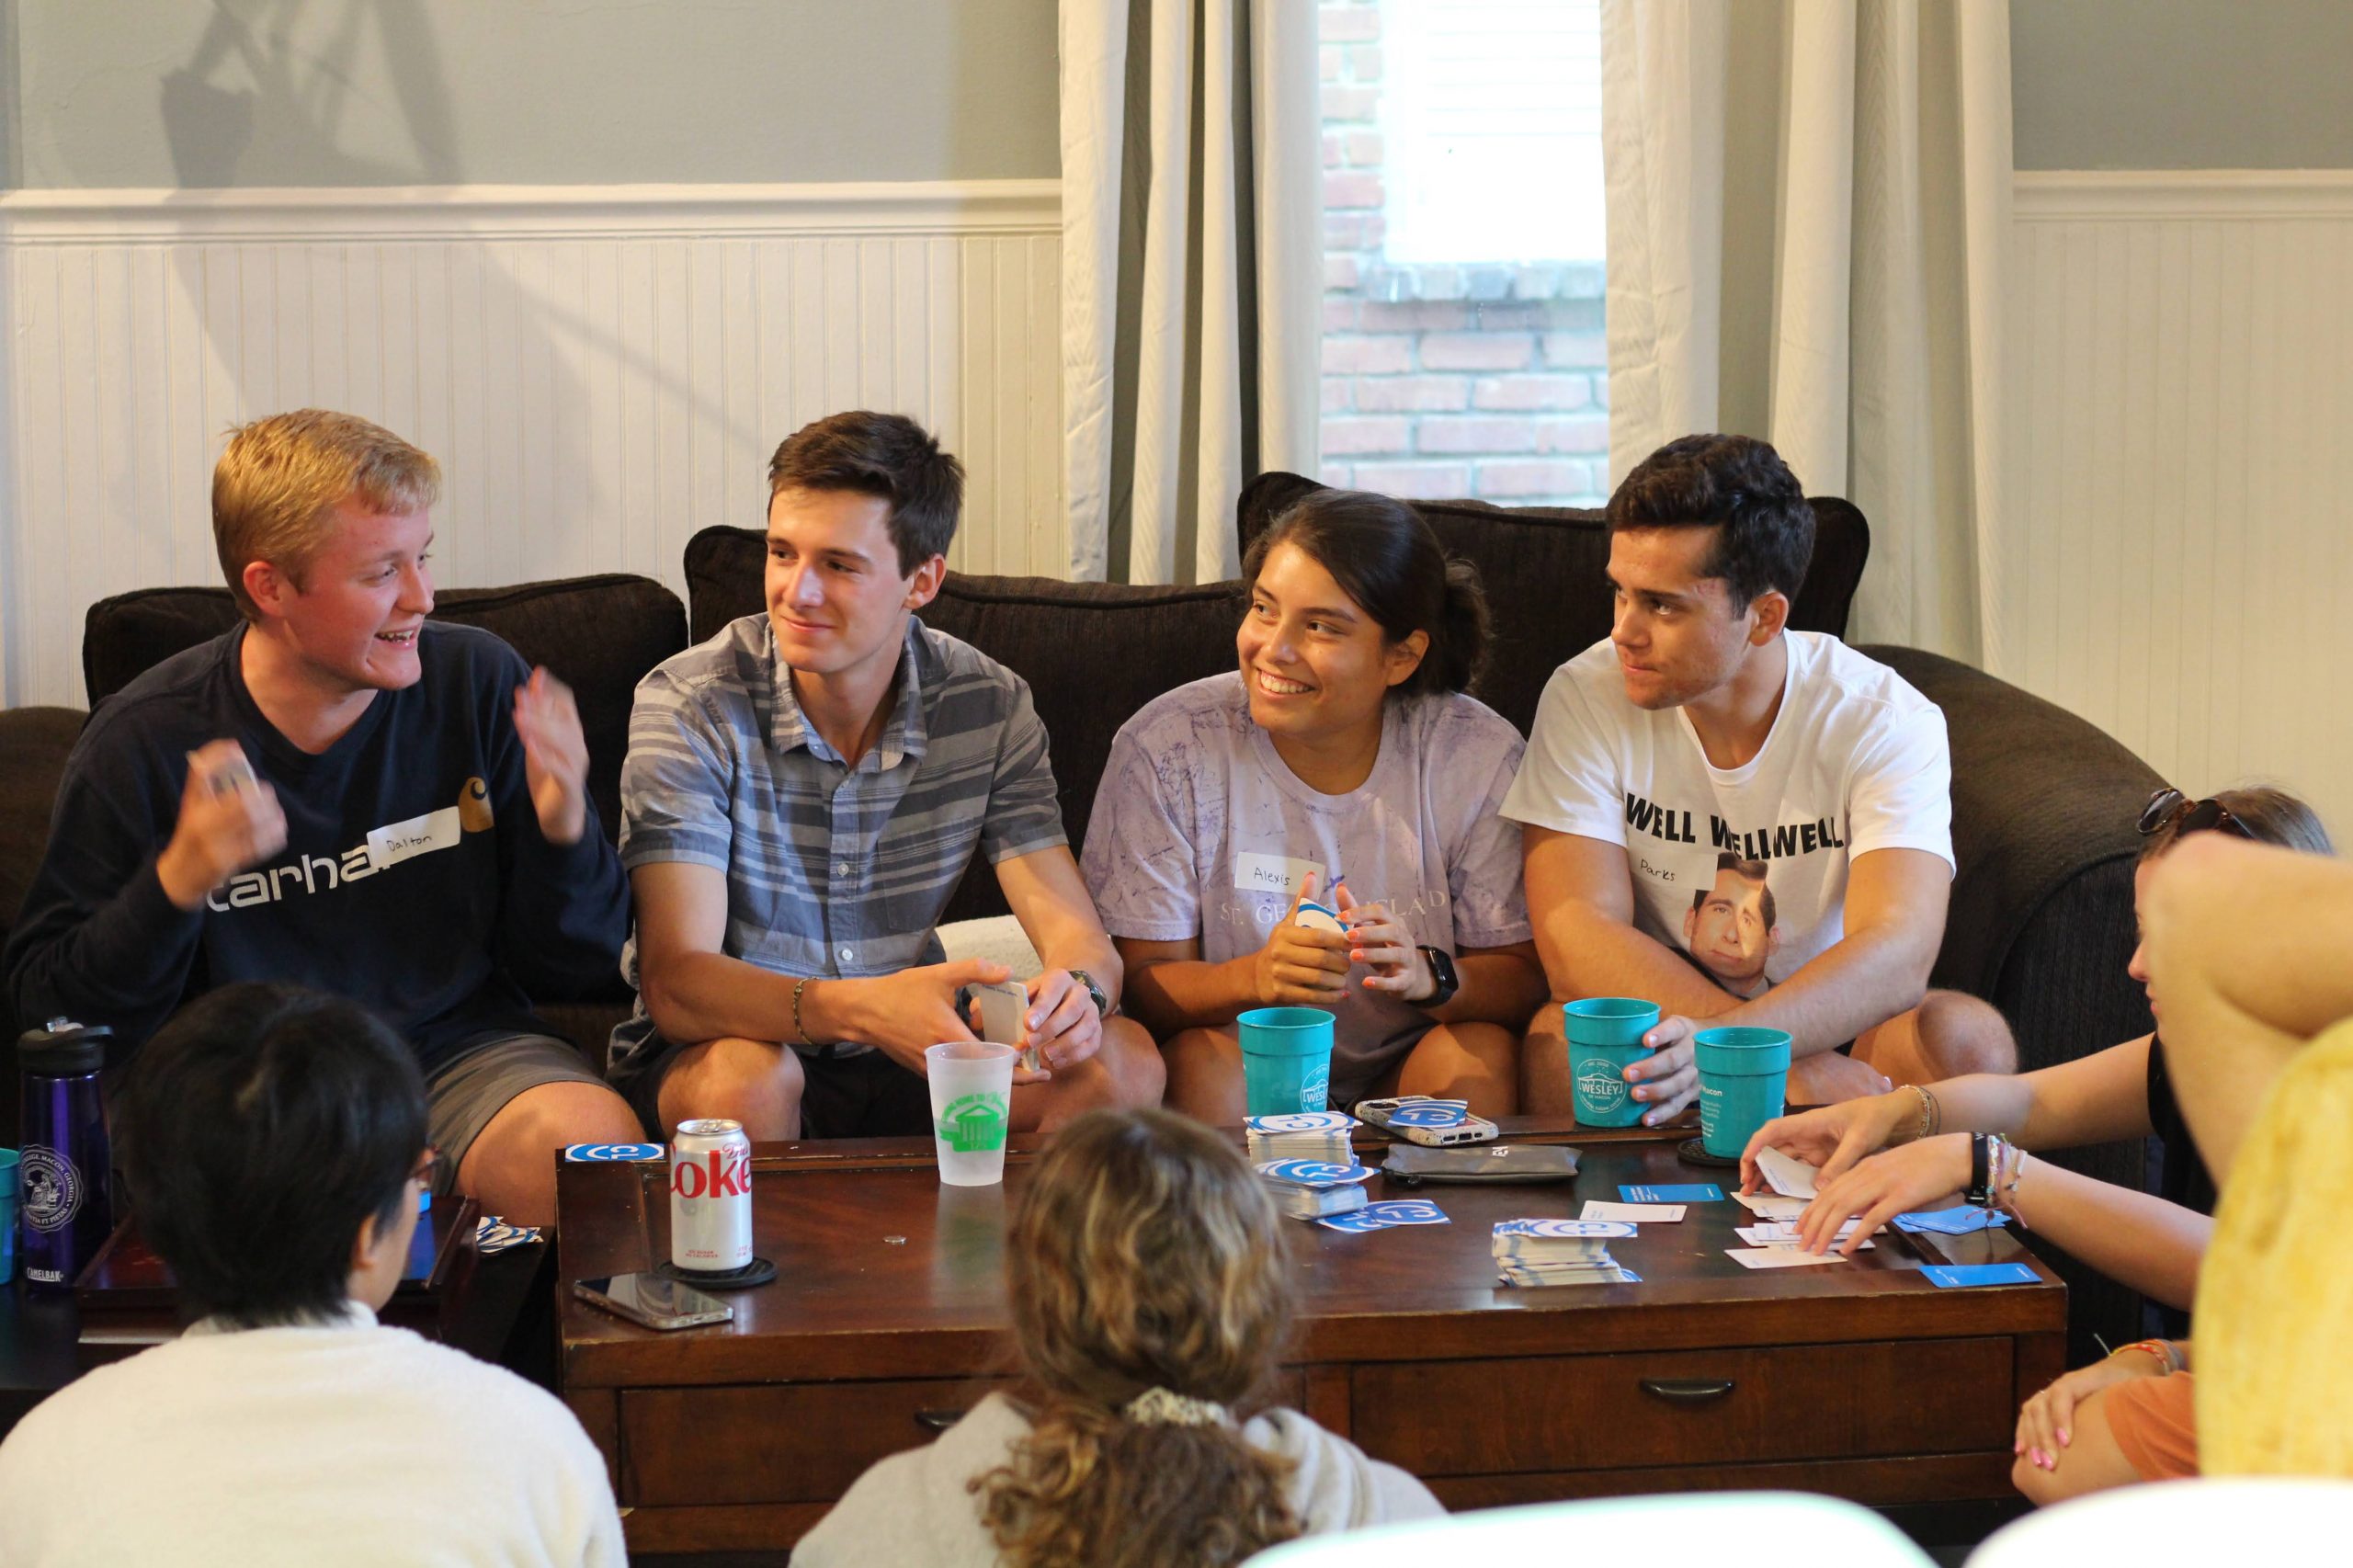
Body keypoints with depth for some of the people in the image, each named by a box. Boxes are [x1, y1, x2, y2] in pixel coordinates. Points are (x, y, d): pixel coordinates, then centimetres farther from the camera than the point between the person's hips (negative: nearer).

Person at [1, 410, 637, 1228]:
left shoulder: (480, 684, 0)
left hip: (459, 1048, 3)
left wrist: (565, 829, -16)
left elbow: (573, 967, 6)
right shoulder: (144, 743, -6)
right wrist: (177, 883, -21)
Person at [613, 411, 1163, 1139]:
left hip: (903, 1058, 3)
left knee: (1121, 1061, -21)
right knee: (747, 1074, -37)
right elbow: (674, 983, -25)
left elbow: (1079, 936, -9)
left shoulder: (988, 706, -5)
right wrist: (861, 1010, -43)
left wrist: (1075, 992, -35)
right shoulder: (692, 705, -16)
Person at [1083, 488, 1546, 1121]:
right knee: (1203, 1056, -32)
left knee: (1479, 1050, -29)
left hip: (1406, 1070, 1)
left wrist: (1425, 975, -30)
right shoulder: (1166, 748, -12)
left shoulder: (1477, 755, -10)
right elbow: (1141, 983, -12)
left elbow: (1523, 975, -7)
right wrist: (1256, 977, -34)